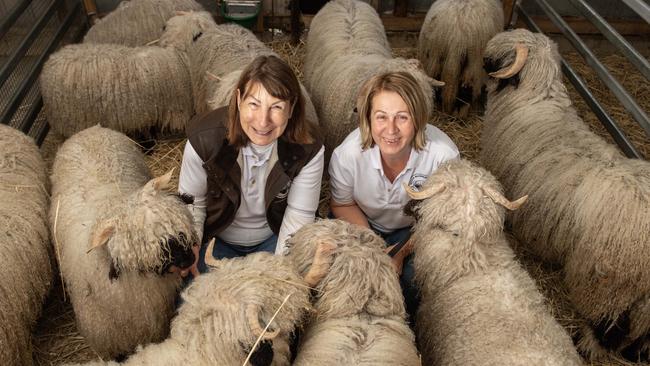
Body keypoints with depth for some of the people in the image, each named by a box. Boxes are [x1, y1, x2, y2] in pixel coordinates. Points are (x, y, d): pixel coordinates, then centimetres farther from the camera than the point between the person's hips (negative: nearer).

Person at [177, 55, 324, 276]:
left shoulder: (309, 150, -26)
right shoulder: (203, 139, -26)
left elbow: (299, 216, -19)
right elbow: (191, 202, -13)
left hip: (274, 239, 0)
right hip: (216, 239, 0)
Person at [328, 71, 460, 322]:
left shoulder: (445, 156, -34)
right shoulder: (347, 155, -32)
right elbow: (343, 205, -10)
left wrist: (403, 251, -25)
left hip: (416, 230, 0)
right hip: (363, 225, 1)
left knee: (416, 284, -23)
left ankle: (406, 325, 14)